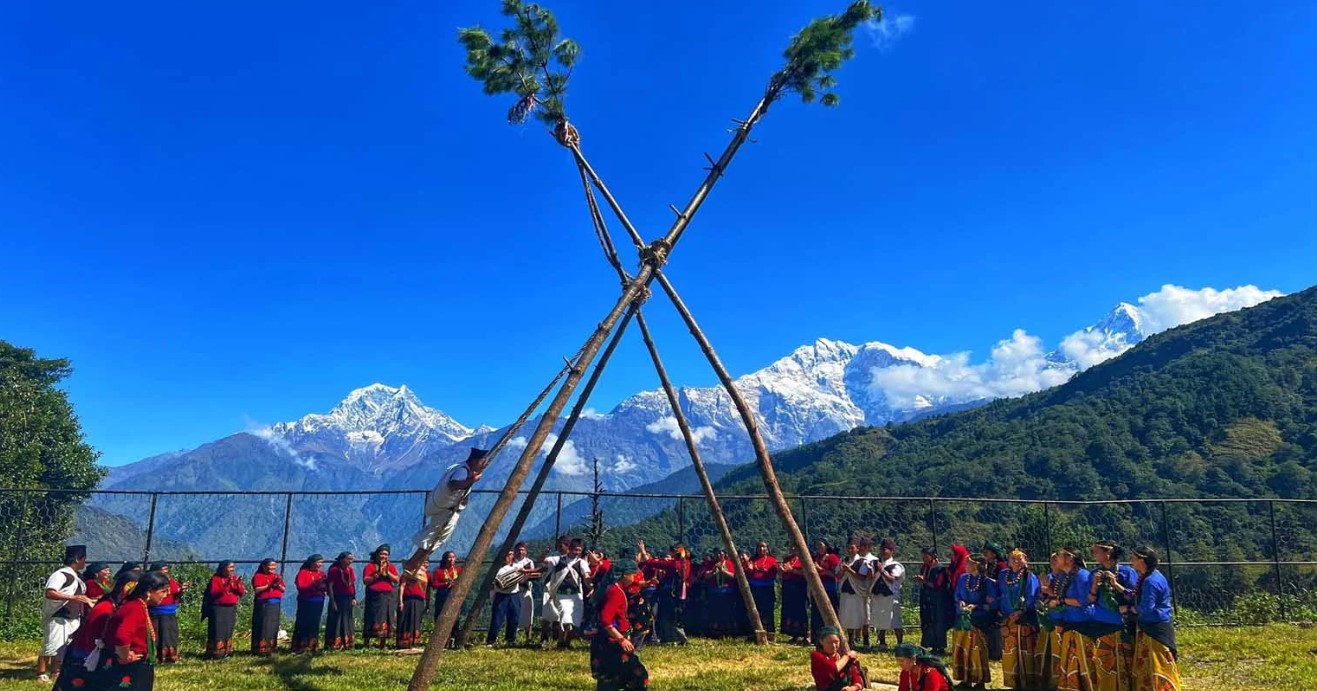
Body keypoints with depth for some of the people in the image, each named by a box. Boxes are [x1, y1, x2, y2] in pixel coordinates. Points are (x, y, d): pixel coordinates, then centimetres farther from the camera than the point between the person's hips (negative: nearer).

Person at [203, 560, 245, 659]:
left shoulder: (235, 579, 10)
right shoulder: (215, 579, -4)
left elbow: (242, 593, 5)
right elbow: (213, 593, -16)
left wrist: (239, 585, -14)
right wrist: (225, 586, -25)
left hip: (231, 608, 5)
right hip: (218, 609, -5)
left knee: (228, 631, 7)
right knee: (218, 631, -6)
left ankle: (226, 652, 12)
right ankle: (215, 654, -3)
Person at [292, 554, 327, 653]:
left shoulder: (322, 573, 11)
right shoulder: (303, 572, -3)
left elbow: (326, 587, 11)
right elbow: (300, 586, -13)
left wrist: (323, 586, -11)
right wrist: (313, 584, -19)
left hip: (319, 602, 5)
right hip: (306, 601, -5)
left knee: (315, 624, 6)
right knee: (303, 624, -4)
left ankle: (312, 645, 12)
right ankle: (299, 646, 0)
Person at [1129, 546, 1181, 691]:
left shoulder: (1151, 581, -20)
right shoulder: (1149, 577, 11)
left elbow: (1145, 608, -22)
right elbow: (1135, 597, 13)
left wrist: (1130, 608, -5)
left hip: (1156, 630, -10)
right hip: (1151, 628, 10)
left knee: (1158, 668, -4)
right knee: (1145, 667, 16)